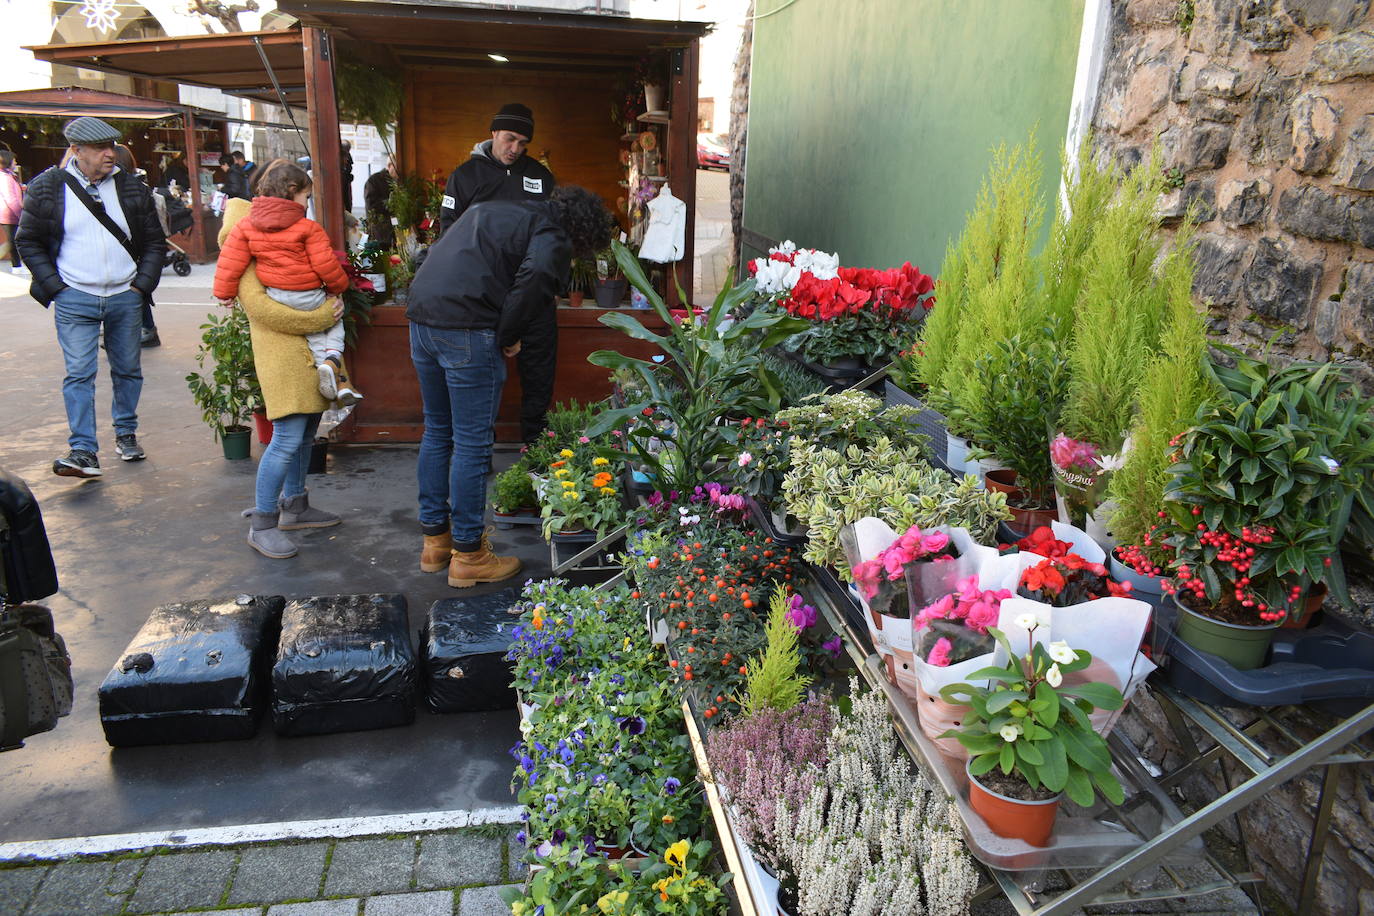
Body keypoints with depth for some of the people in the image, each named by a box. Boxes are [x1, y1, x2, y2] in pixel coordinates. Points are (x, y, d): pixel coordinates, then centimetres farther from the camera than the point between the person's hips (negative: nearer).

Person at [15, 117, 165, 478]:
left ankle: (126, 434, 26)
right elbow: (28, 242, 4)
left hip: (125, 298, 2)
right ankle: (83, 451, -7)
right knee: (79, 373, -7)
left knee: (128, 370, 11)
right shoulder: (48, 187, -1)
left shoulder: (131, 187, 4)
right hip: (75, 300, -2)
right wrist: (55, 286, -4)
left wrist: (143, 284, 0)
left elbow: (155, 242, 9)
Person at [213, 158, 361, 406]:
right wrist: (338, 287, 7)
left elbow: (230, 260, -1)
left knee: (313, 331, 25)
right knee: (334, 321, 24)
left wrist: (224, 292, 9)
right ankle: (332, 358, -3)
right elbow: (326, 265, -12)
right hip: (308, 299, -4)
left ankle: (329, 372, 11)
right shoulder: (309, 228, -12)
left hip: (274, 297, 5)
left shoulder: (246, 225, 1)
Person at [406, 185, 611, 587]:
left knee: (437, 432, 19)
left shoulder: (489, 210, 28)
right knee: (473, 444, 2)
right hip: (467, 330, -8)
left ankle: (434, 539, 30)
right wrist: (510, 335, -7)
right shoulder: (552, 236, 1)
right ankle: (468, 555, 11)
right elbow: (537, 277, -21)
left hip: (421, 317, 9)